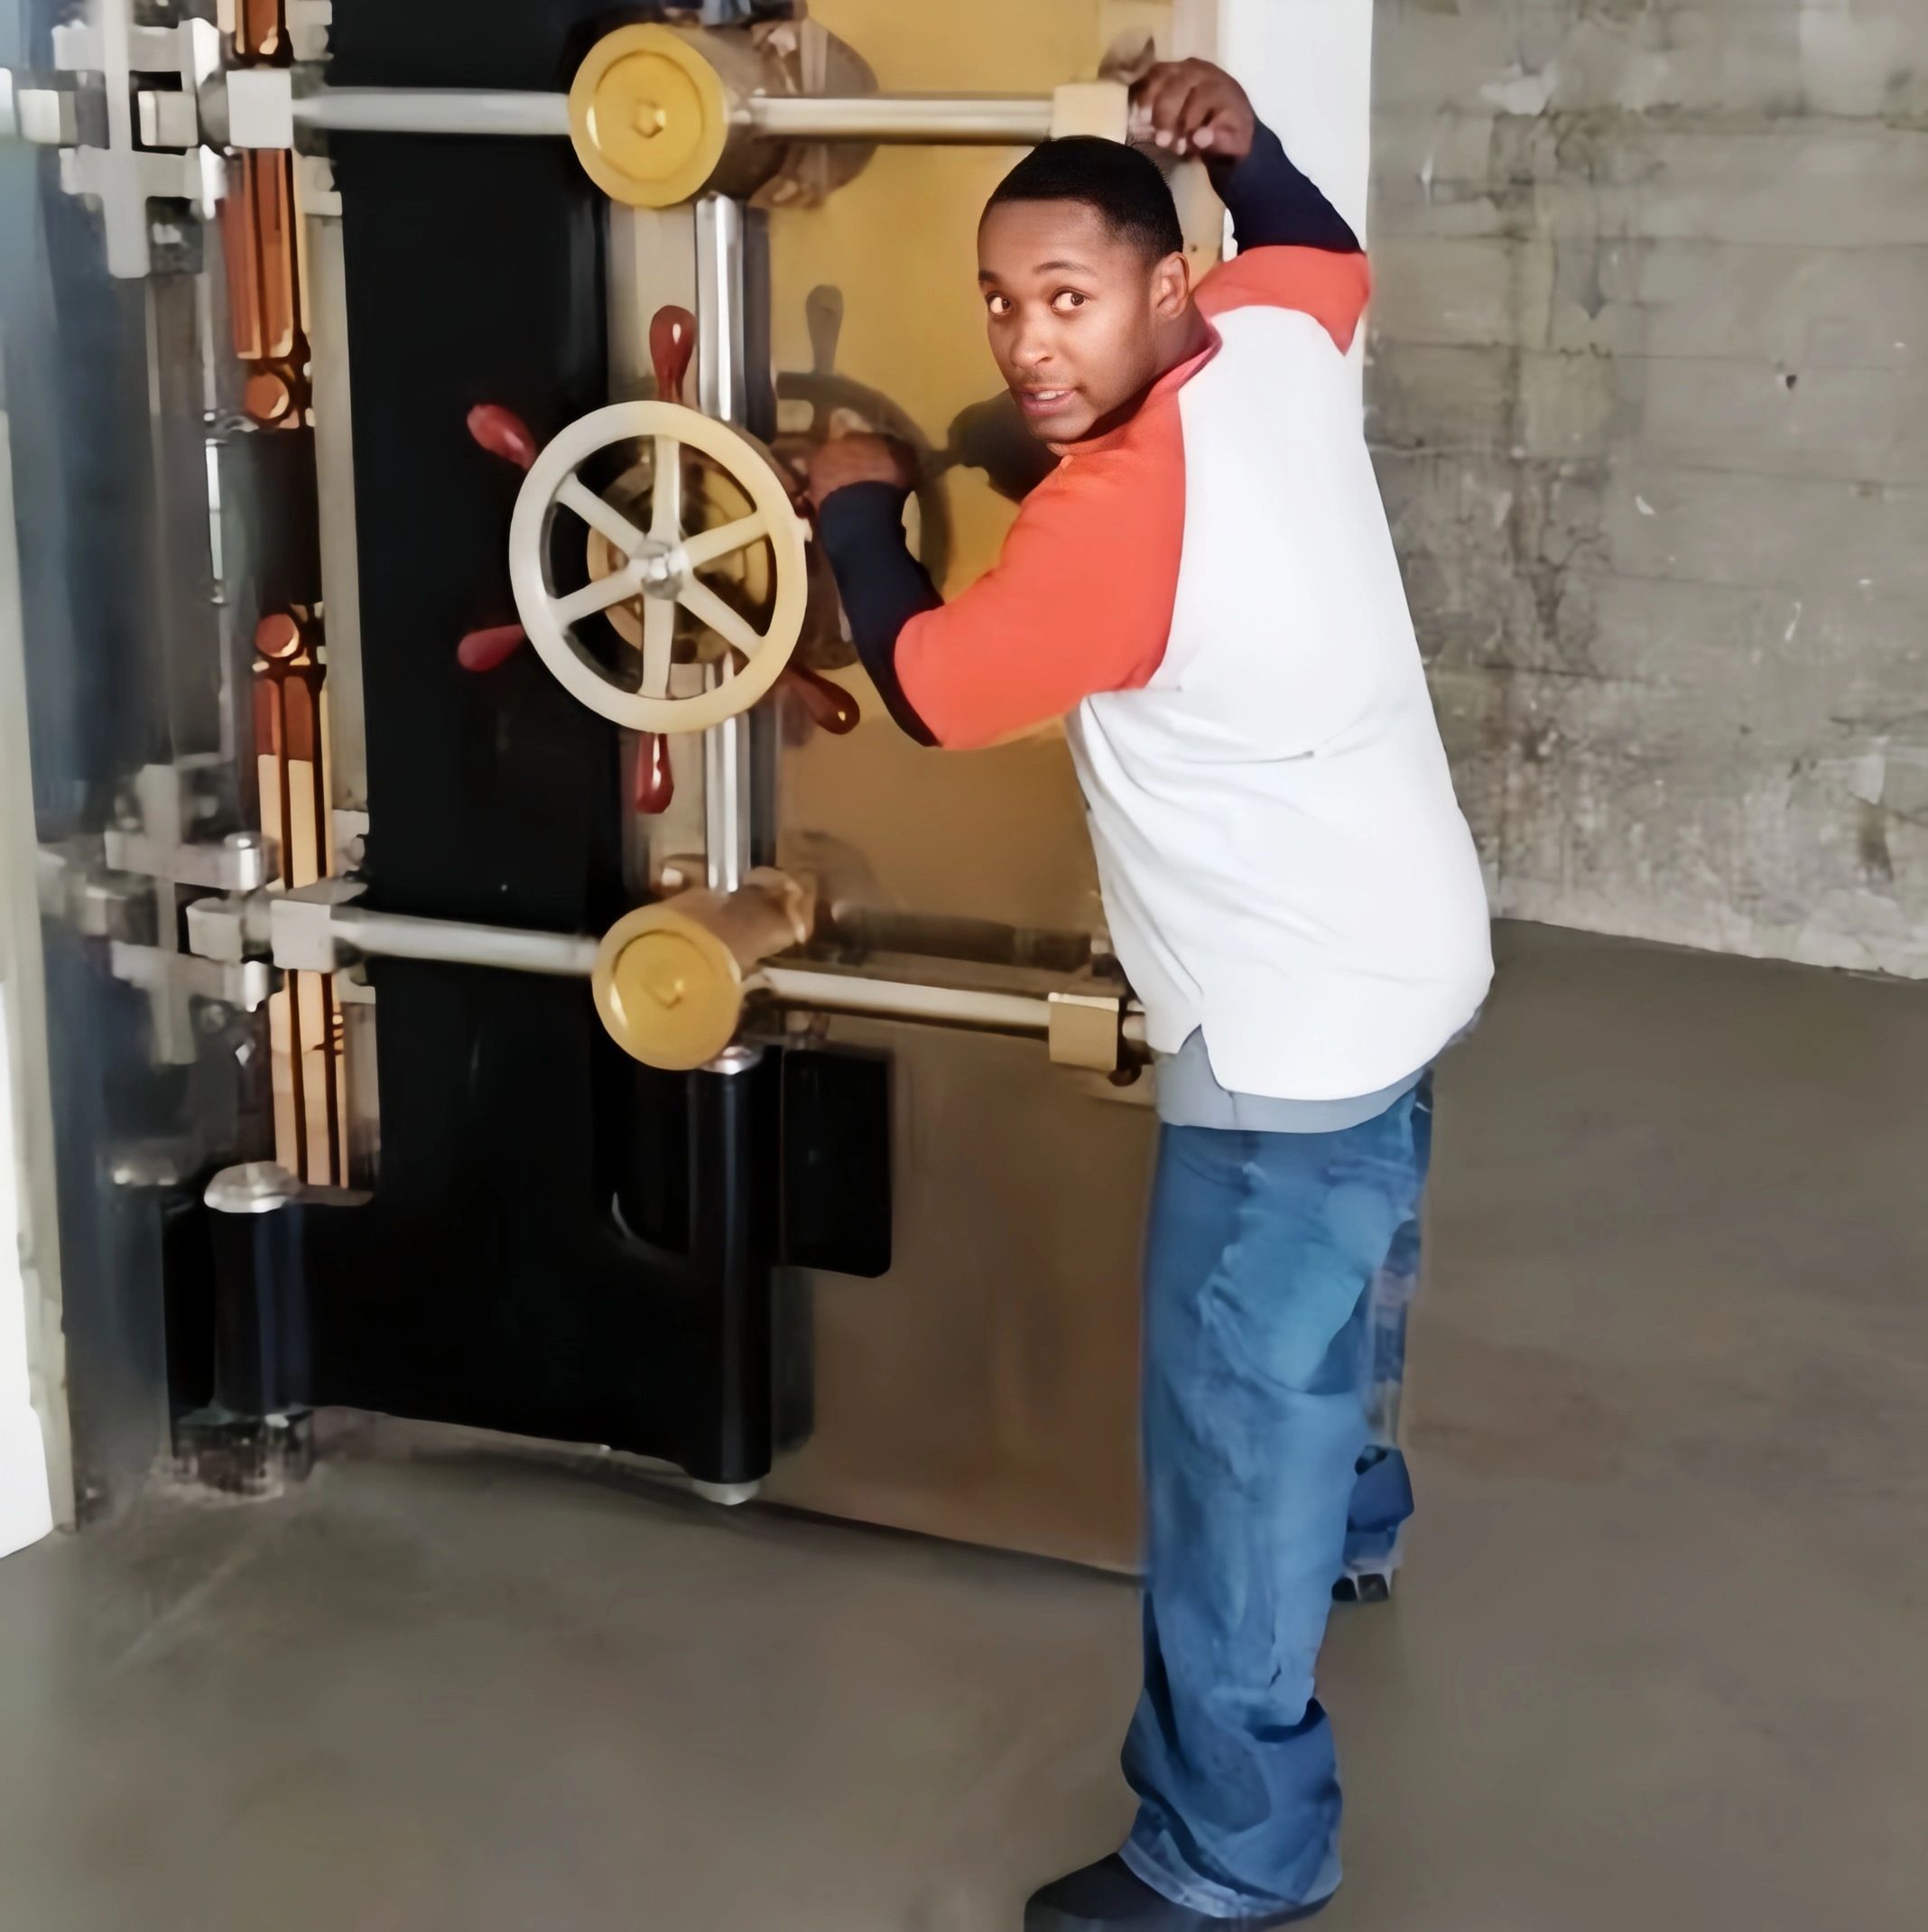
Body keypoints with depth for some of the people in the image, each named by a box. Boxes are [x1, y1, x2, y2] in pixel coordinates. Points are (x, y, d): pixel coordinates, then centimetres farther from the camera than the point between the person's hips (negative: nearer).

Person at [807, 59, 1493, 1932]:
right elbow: (1328, 251, 22)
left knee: (1234, 1422, 0)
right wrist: (1238, 143, 3)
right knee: (1309, 1312, 34)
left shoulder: (1120, 507, -28)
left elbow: (926, 687, -16)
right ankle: (1343, 1500, 62)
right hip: (1395, 958, 10)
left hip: (1294, 1030, -10)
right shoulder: (1277, 349, -3)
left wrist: (857, 507, 1)